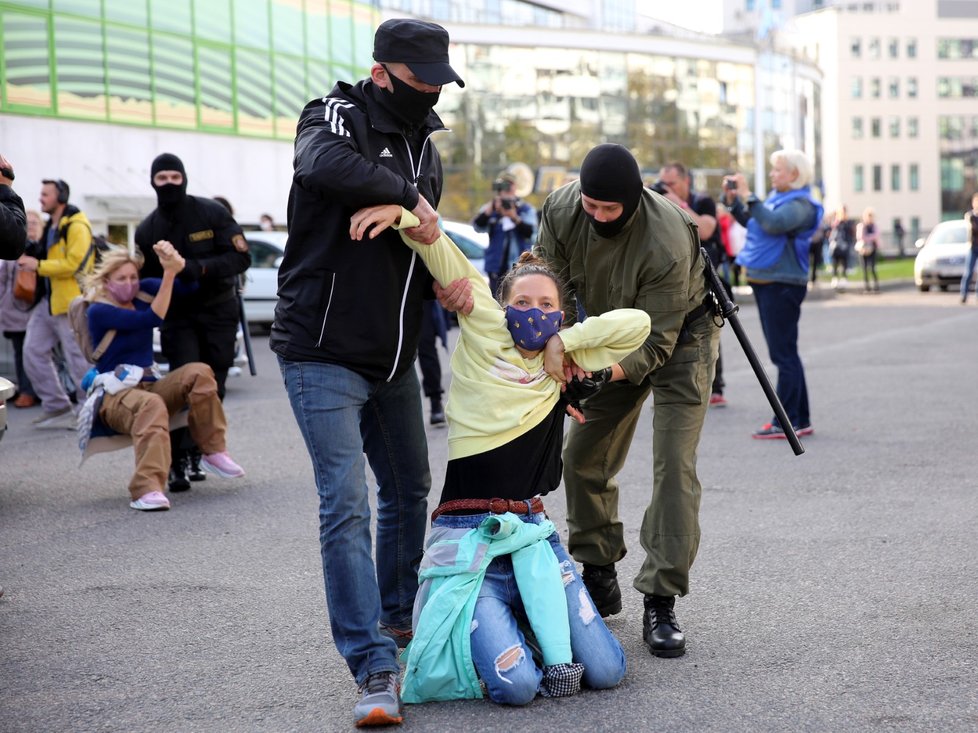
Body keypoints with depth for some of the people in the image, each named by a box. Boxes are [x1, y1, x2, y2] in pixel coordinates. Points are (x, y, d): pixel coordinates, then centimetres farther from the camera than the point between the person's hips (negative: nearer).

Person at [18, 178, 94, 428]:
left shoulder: (76, 227, -13)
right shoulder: (51, 227, 16)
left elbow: (73, 264, -22)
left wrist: (38, 265, -18)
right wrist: (29, 258, 12)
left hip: (69, 302, -10)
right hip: (47, 301, 10)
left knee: (78, 359, -5)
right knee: (33, 352, 6)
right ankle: (57, 408, 13)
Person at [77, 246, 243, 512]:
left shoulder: (142, 291, 9)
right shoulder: (99, 311, -8)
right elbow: (151, 319, -20)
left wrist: (176, 262, -17)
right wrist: (169, 273, -22)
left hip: (150, 385, 6)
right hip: (115, 395, -6)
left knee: (199, 372, -21)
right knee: (151, 405, -40)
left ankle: (213, 452, -16)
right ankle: (146, 489, -55)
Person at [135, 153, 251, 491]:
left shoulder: (211, 213, -6)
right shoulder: (147, 230, 1)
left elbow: (241, 257, -12)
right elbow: (146, 281, 10)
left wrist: (201, 268, -25)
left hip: (218, 310, 0)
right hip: (177, 314, 0)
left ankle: (195, 454, 14)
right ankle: (179, 461, -14)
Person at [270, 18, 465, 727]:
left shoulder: (425, 147, 12)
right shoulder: (337, 115, -11)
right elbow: (325, 163, -37)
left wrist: (444, 281, -1)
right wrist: (407, 196, -29)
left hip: (394, 358, 8)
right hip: (324, 354, -8)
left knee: (410, 488, 19)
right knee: (346, 503, -13)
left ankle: (398, 613, 40)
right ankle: (375, 670, -13)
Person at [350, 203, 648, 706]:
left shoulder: (562, 366, 11)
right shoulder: (483, 338, 2)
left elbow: (636, 323, 3)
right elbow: (445, 257, -2)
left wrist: (563, 341, -1)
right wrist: (399, 211, -15)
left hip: (531, 531, 4)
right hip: (468, 534, -4)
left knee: (606, 672, -4)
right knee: (516, 685, -20)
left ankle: (523, 611, 21)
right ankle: (479, 624, 13)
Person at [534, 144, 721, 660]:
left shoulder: (667, 243, -37)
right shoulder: (562, 209, -21)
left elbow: (657, 342, -32)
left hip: (678, 338, -5)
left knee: (674, 466, -16)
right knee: (582, 458, 4)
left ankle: (660, 603, -13)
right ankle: (599, 579, 20)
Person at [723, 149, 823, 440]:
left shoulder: (801, 205, -13)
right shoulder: (775, 196, 13)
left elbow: (772, 223, -30)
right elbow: (750, 222, 24)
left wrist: (748, 196, -26)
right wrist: (733, 200, 10)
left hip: (782, 284, -10)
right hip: (765, 283, 10)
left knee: (783, 353, -8)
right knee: (785, 354, 14)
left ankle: (787, 423, -6)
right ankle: (801, 420, 21)